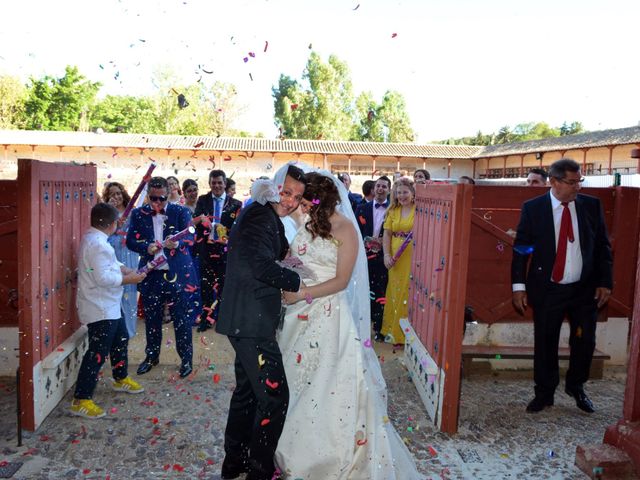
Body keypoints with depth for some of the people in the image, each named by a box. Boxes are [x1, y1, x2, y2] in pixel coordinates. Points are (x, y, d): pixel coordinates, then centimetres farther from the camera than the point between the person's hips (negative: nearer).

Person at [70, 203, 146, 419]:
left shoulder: (94, 239, 8)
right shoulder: (98, 244, -25)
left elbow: (109, 264, 18)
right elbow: (104, 278, -28)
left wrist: (125, 269, 2)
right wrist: (128, 279, -16)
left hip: (109, 305, 11)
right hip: (99, 309, -11)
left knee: (121, 339, 24)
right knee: (98, 353, -6)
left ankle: (121, 379, 43)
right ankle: (80, 400, 2)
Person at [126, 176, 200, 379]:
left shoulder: (181, 211, -1)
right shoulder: (138, 214, 5)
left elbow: (190, 236, -10)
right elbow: (130, 240, 1)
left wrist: (177, 243, -32)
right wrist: (146, 247, -19)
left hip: (178, 272, -2)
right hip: (151, 273, 2)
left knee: (182, 317, 2)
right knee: (151, 317, 13)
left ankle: (186, 358, 16)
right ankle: (152, 355, 31)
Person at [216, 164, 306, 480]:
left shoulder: (268, 217, 15)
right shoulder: (259, 216, -17)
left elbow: (279, 253, 23)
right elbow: (261, 265, -31)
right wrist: (298, 283, -21)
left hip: (246, 320, 11)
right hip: (251, 322, -11)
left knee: (247, 391, 21)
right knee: (274, 396, -4)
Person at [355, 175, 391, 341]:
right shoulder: (362, 209, 9)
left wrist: (383, 242, -14)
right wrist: (367, 240, -11)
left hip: (384, 257, -2)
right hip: (366, 255, 2)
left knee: (382, 293, 1)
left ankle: (379, 328, 11)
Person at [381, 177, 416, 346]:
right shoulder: (393, 211, 10)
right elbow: (387, 234, 7)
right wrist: (387, 254, -3)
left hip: (414, 259, -5)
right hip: (396, 259, 5)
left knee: (409, 294, 0)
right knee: (394, 293, 12)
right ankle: (392, 329, 25)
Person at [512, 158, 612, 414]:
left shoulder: (592, 205, 1)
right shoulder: (533, 208, -5)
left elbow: (603, 246, 6)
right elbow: (520, 248, -3)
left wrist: (605, 282, 2)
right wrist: (519, 286, -7)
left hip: (585, 288, 2)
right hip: (547, 289, -2)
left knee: (585, 342, 10)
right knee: (545, 344, 7)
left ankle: (576, 387, 35)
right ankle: (544, 393, 26)